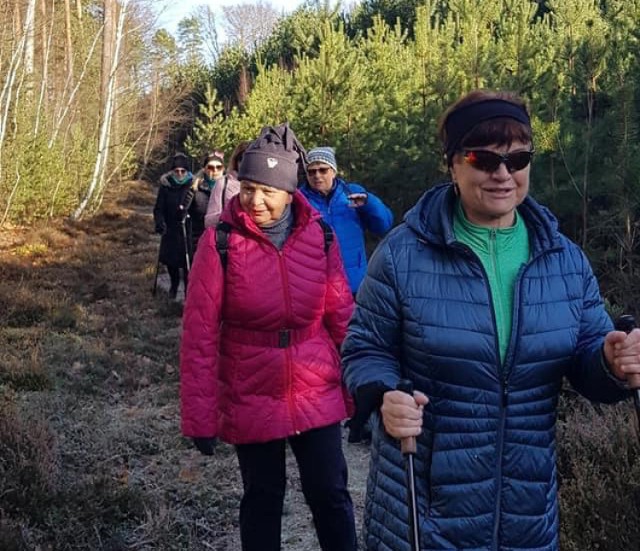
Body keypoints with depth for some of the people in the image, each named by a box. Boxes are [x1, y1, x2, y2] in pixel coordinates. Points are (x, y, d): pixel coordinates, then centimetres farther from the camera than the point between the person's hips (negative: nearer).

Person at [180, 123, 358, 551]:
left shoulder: (319, 236, -5)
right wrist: (200, 415, -11)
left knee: (330, 493, 11)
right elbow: (200, 334, -11)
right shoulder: (220, 241, -13)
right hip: (252, 398, -1)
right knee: (262, 499, 15)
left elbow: (341, 316, 3)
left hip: (317, 392, 2)